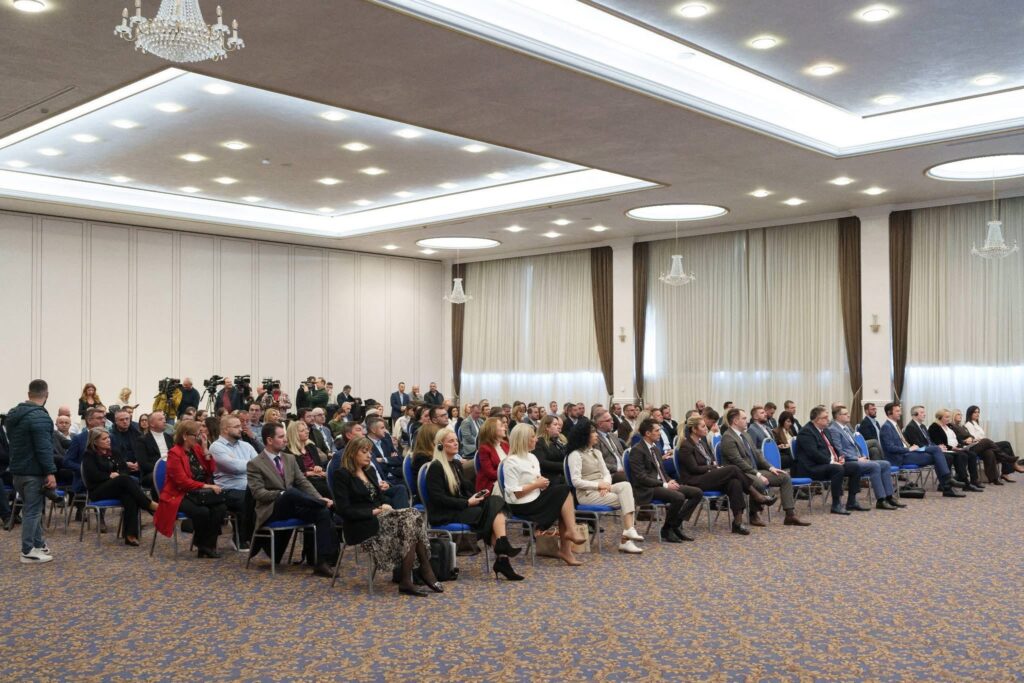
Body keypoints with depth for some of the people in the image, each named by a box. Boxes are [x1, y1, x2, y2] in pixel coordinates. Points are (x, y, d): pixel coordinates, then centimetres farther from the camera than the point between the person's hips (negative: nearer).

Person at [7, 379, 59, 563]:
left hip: (17, 469, 9)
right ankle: (28, 552, 1)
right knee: (33, 510, -3)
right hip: (33, 472, -9)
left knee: (32, 508, 17)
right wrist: (50, 472, -22)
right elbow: (44, 448, -23)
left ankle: (39, 544, 24)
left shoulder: (13, 414, 12)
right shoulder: (39, 416, -18)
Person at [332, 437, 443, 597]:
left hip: (380, 517, 7)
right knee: (410, 523, -26)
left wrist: (385, 507, -3)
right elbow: (344, 510, -14)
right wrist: (375, 511, -15)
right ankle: (426, 572, -20)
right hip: (361, 526, -7)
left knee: (413, 516, -21)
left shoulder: (370, 471, 18)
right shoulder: (341, 475, -6)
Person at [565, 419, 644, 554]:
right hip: (587, 493, -7)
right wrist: (599, 485, -18)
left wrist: (605, 484, -10)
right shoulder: (575, 455, -7)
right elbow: (576, 481, -15)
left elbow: (606, 473, 13)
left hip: (601, 489, 7)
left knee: (626, 485, -22)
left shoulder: (596, 452, 18)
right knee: (626, 500, -20)